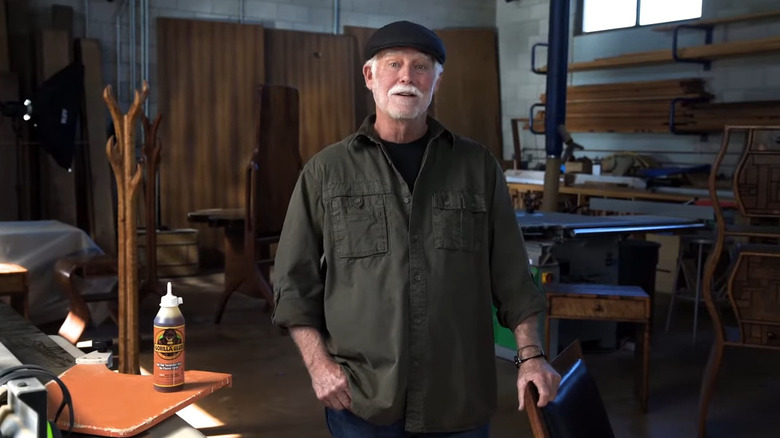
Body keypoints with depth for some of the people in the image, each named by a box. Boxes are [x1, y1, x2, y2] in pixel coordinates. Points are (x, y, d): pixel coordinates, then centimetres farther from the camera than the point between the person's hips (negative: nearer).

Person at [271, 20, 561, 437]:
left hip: (460, 399, 1)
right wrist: (319, 363, -7)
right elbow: (295, 283, 2)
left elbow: (510, 274, 6)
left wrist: (530, 355, -1)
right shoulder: (325, 172, 1)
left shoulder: (478, 166, 4)